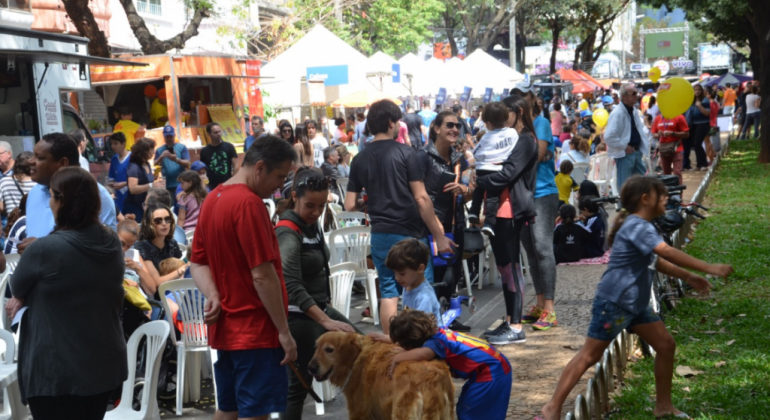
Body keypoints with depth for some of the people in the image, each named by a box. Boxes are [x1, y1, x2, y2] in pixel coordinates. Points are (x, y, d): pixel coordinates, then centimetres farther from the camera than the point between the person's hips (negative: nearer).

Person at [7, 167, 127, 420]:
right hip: (106, 363, 6)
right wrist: (28, 299, 13)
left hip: (57, 371, -6)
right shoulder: (112, 242, -1)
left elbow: (17, 288, -1)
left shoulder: (44, 249, -21)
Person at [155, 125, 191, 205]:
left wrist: (176, 160, -22)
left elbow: (187, 164, -4)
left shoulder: (182, 147, 4)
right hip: (167, 186, 1)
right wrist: (161, 157, -19)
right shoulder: (159, 150, 9)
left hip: (181, 185, -1)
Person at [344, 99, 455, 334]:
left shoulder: (360, 160, 6)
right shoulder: (405, 153, -8)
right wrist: (439, 236, -7)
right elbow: (421, 198, -12)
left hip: (380, 234, 4)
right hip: (409, 233, -4)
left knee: (388, 292, 9)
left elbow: (350, 205, 5)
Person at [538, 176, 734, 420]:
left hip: (636, 304, 10)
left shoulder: (642, 226, 13)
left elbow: (656, 261, 25)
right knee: (589, 356, -6)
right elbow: (668, 253, -31)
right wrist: (708, 268, -31)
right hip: (613, 303, -10)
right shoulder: (637, 226, -19)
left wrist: (688, 277, 18)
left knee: (666, 345, 9)